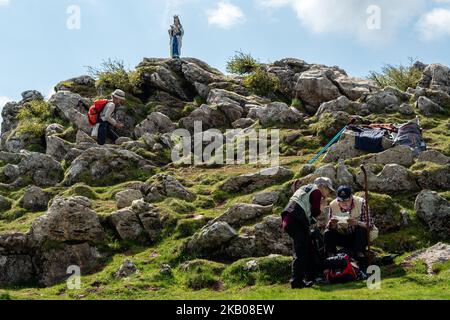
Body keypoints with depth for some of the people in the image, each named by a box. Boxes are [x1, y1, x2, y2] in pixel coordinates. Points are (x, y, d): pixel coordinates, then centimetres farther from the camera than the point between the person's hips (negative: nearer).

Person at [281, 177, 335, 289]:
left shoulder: (306, 189, 30)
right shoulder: (316, 191, 2)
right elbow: (315, 213, -6)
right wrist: (322, 206, 13)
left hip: (288, 220, 10)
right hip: (297, 222, -10)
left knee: (309, 248, 16)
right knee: (301, 251, -11)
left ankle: (311, 277, 21)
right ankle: (297, 282, -16)